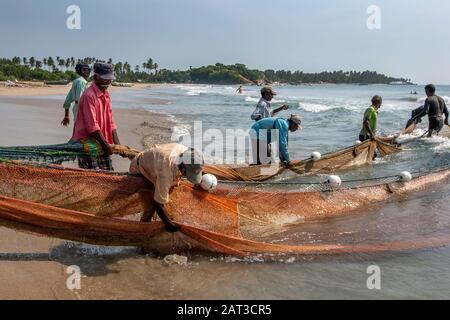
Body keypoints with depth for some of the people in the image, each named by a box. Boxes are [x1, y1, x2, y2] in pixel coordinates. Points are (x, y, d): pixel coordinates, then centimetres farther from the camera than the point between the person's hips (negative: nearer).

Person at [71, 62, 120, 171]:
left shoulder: (106, 94, 9)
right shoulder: (89, 95, -18)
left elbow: (111, 121, 10)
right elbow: (92, 126, -22)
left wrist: (116, 143, 3)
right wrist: (106, 145, -21)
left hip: (101, 142, 9)